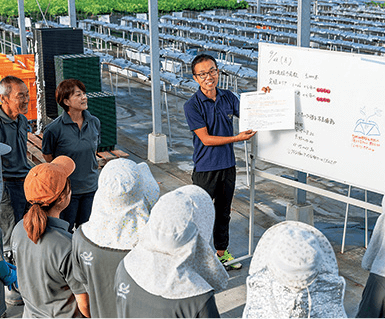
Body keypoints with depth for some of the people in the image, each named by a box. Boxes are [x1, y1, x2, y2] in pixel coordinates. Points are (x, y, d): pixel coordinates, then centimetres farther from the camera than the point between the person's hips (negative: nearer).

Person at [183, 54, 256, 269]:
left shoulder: (228, 98, 2)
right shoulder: (192, 106, -14)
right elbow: (206, 139, -18)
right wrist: (237, 138, -22)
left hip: (228, 165, 5)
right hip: (206, 168, -5)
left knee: (224, 212, 17)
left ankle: (221, 251, 33)